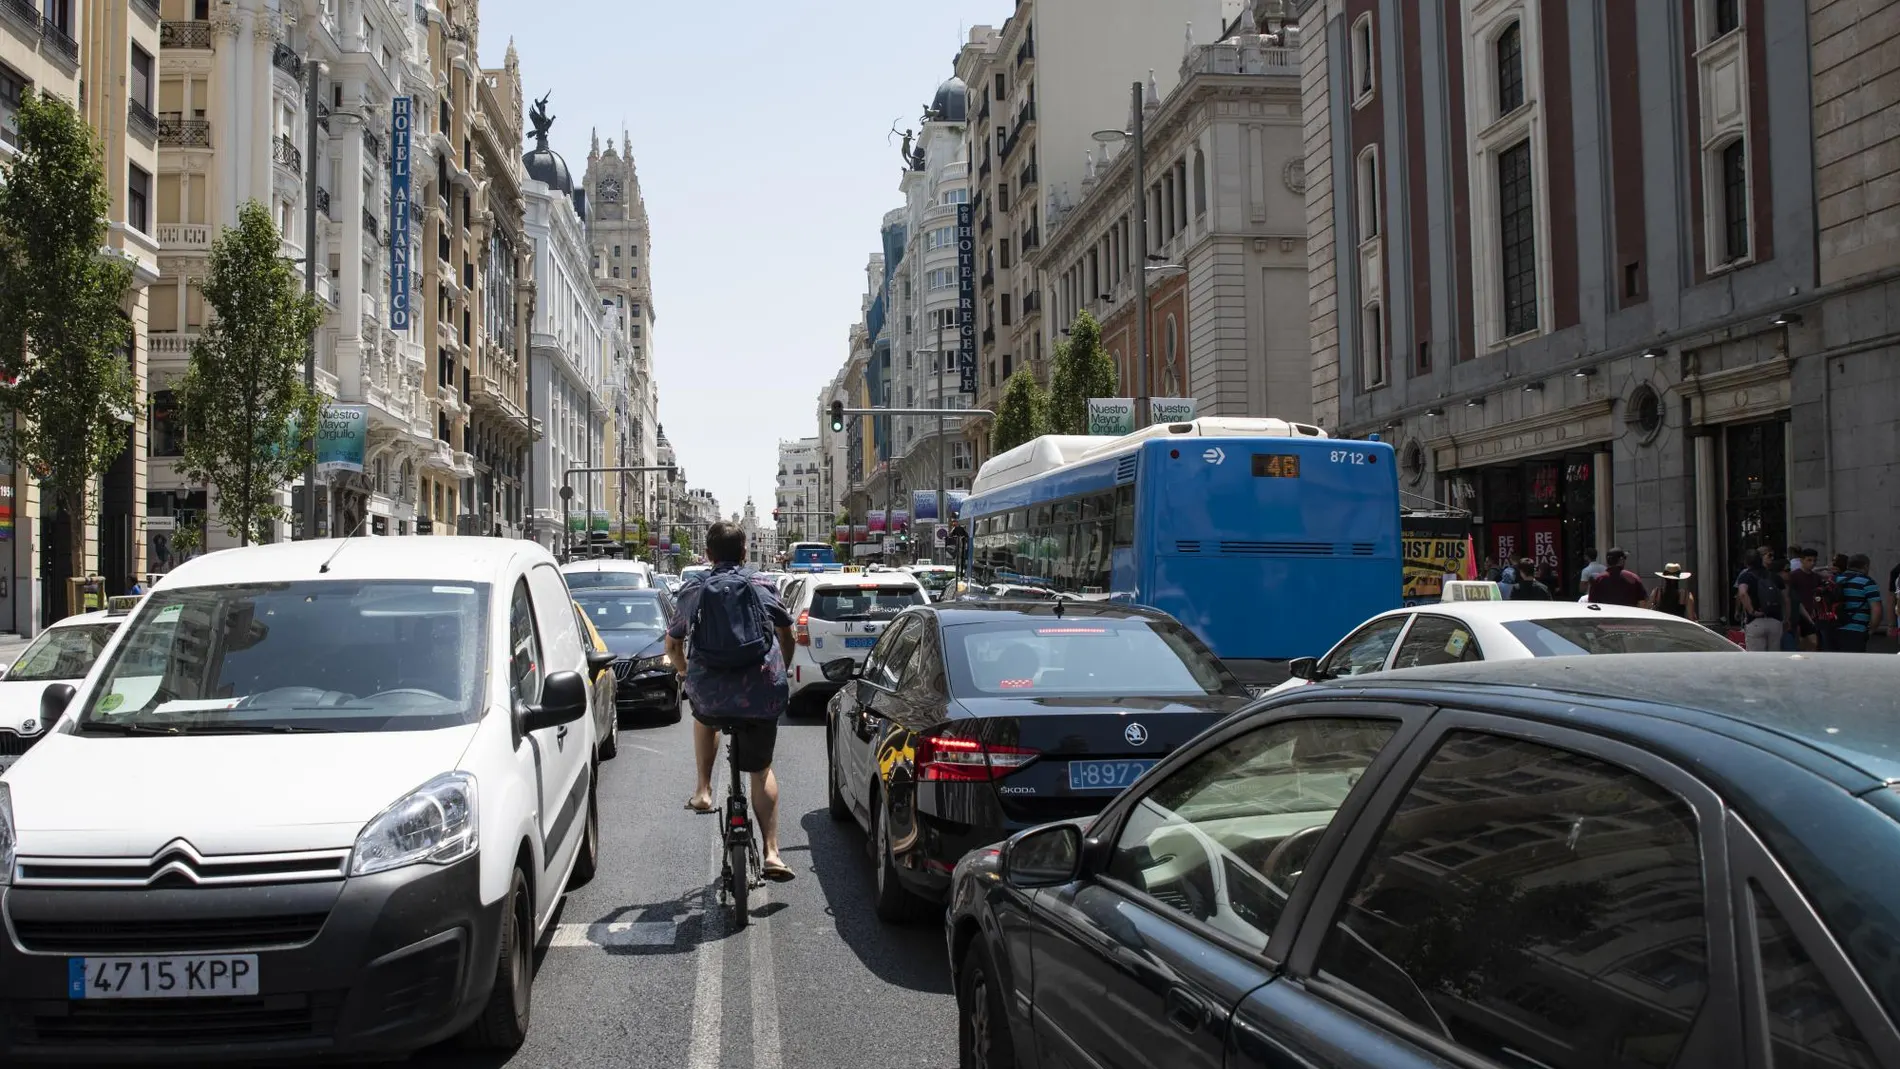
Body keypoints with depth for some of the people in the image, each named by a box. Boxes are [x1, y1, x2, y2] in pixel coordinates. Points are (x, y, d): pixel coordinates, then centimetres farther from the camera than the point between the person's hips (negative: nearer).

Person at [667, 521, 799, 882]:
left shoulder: (692, 589, 11)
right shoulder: (762, 585, 11)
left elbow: (672, 644, 22)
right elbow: (786, 635, 24)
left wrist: (684, 671, 41)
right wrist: (781, 673, 41)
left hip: (710, 692, 0)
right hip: (762, 694, 0)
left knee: (705, 715, 37)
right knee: (762, 770, 16)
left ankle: (703, 791, 30)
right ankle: (772, 853, 9)